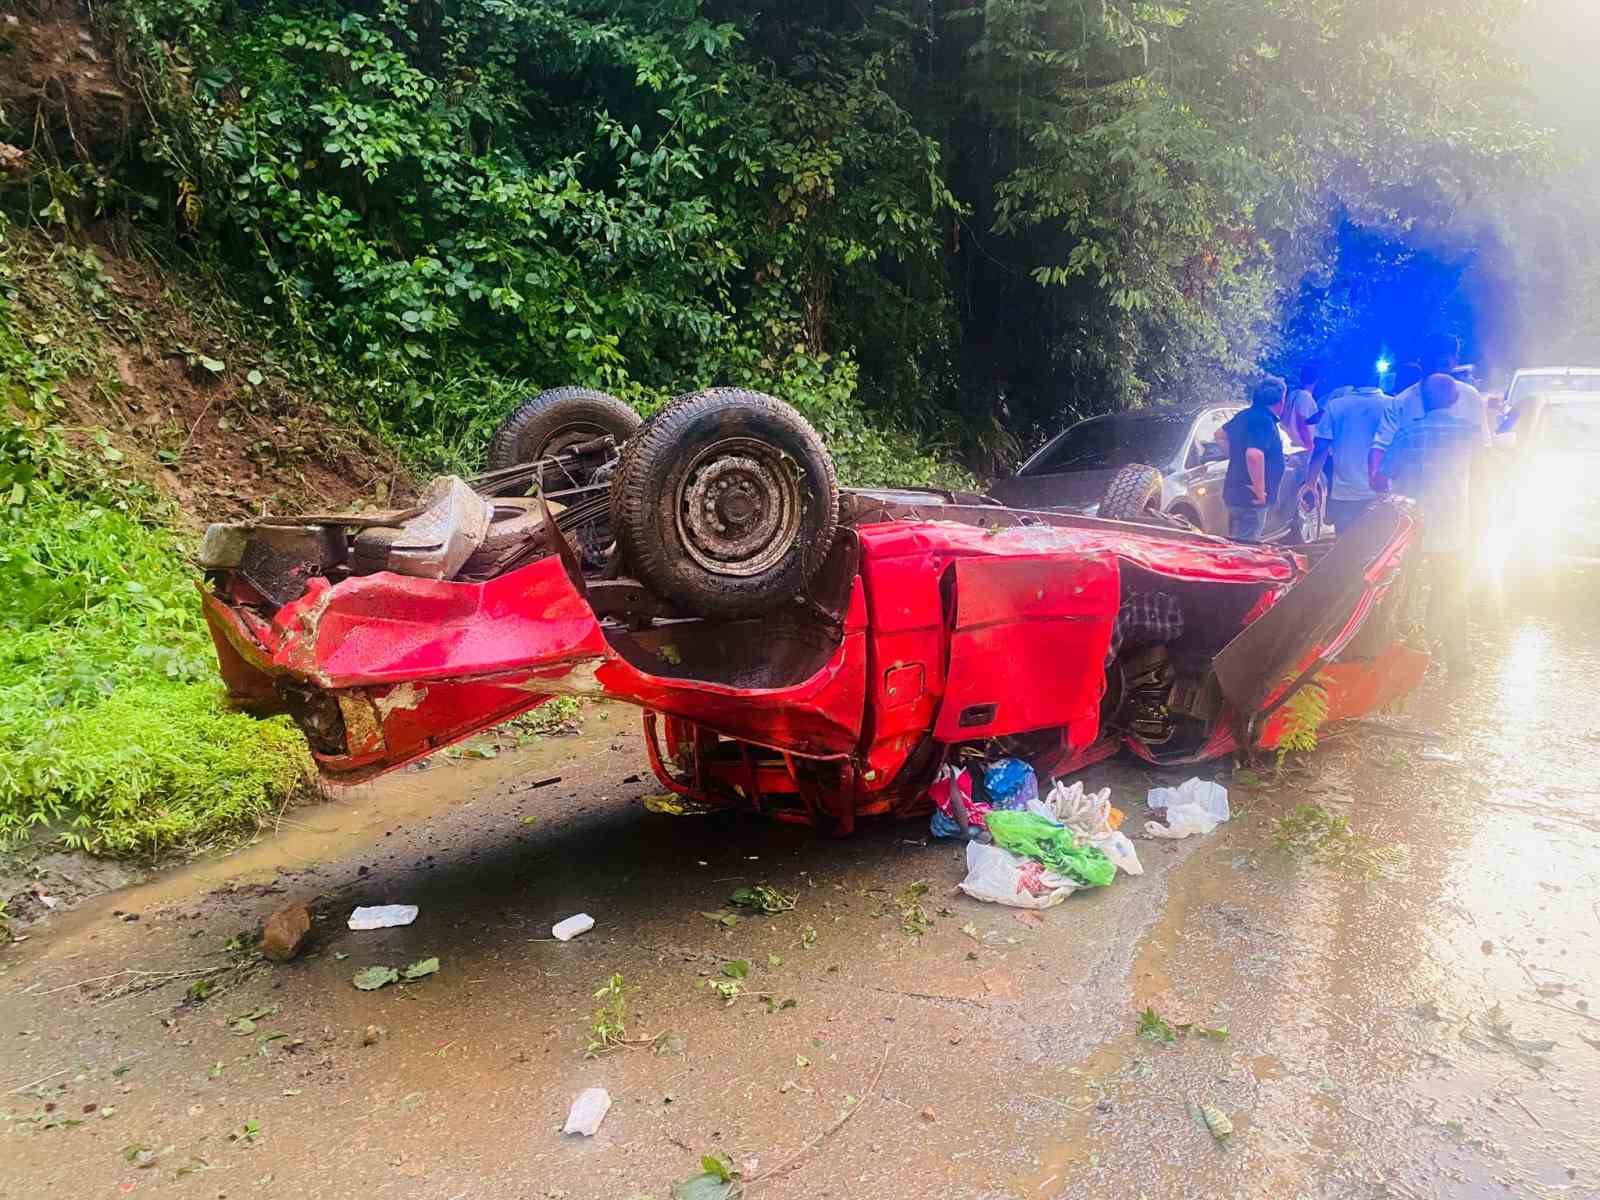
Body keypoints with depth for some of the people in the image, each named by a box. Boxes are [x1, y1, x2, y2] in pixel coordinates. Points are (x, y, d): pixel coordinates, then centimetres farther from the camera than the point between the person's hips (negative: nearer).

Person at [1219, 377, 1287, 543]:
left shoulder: (1245, 415, 9)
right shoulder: (1265, 422, -19)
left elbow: (1221, 434, 27)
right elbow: (1254, 454, -34)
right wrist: (1260, 490, -25)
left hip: (1234, 493, 10)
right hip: (1250, 498, -10)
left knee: (1235, 543, 18)